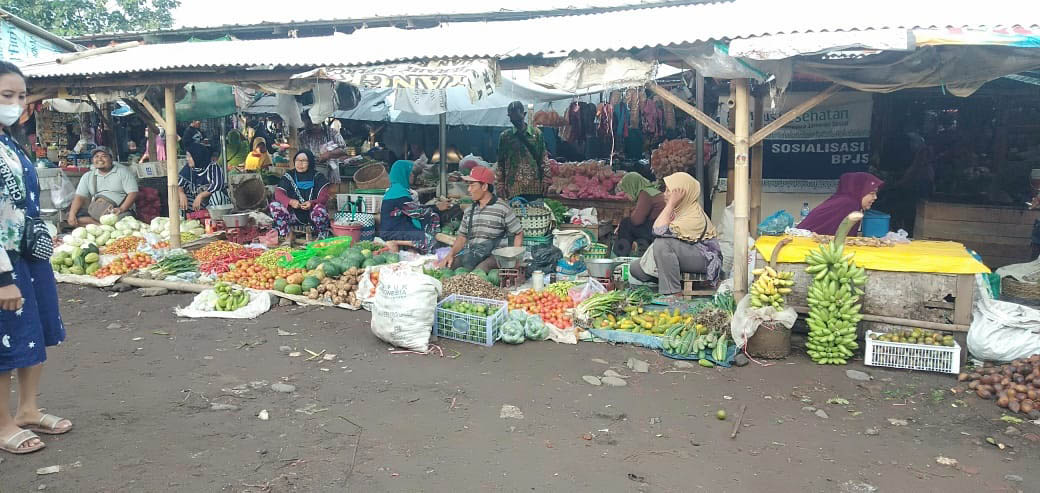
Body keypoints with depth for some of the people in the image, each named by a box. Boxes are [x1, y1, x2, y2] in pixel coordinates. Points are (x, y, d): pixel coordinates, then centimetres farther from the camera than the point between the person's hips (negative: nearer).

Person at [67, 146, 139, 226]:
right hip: (94, 211, 4)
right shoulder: (87, 176, 18)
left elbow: (133, 193, -5)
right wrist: (72, 214, -10)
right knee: (77, 218, -27)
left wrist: (121, 209, -21)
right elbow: (80, 197, 9)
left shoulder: (123, 171, 6)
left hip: (117, 211, -4)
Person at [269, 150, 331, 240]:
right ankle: (285, 238, -13)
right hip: (294, 214, 3)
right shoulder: (288, 176, 6)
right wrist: (290, 201, -27)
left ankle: (322, 239, -10)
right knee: (274, 206, -18)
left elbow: (324, 196, -8)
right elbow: (278, 193, -5)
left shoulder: (318, 177, 2)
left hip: (312, 213, -3)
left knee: (320, 209, -35)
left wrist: (312, 203, -30)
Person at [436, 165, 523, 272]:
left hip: (495, 255, -5)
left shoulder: (503, 209, -1)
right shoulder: (469, 211, 16)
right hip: (471, 255, 5)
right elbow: (462, 237, 18)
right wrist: (451, 254, 0)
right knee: (442, 266, -14)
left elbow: (519, 233, 3)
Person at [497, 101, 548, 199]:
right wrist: (500, 184, 1)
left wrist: (544, 181, 0)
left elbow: (543, 159, 7)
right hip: (513, 185, 0)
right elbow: (501, 162, 9)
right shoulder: (505, 136, 7)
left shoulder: (537, 133, 6)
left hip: (534, 186, 0)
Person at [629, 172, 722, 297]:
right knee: (635, 268, -2)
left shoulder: (694, 216, -24)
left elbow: (659, 231, -31)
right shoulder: (679, 209, 4)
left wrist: (671, 204, -26)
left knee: (663, 242, -36)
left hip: (704, 259, -8)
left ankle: (673, 293, -29)